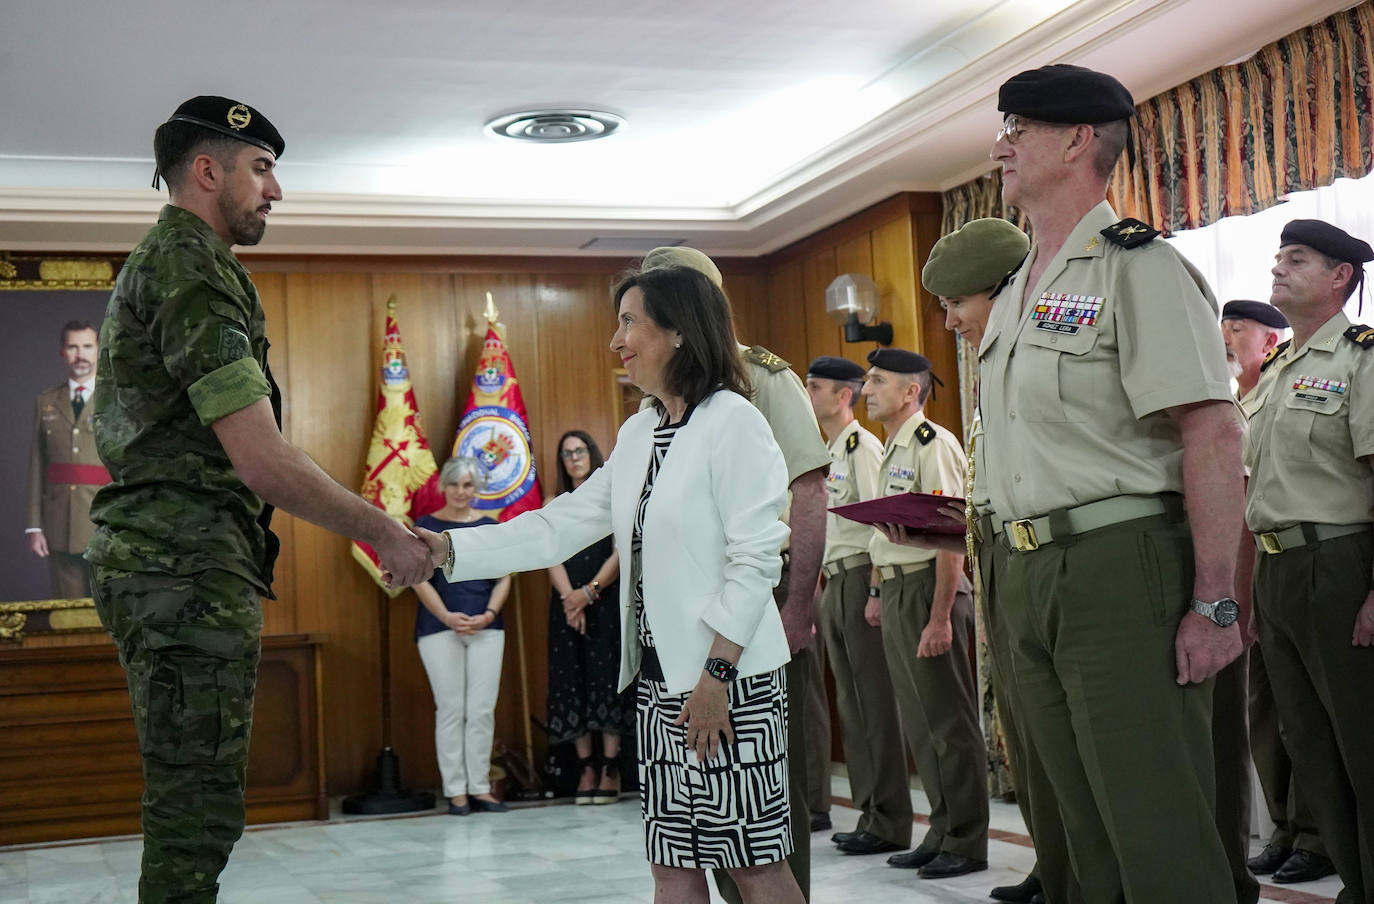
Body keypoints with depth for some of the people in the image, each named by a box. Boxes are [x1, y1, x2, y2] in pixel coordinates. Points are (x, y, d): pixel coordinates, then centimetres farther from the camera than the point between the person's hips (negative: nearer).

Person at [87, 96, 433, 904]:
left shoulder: (151, 264, 21)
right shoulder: (194, 269, -12)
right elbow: (262, 461, -20)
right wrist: (388, 535, -11)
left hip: (154, 558, 11)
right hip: (190, 567, -11)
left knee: (189, 807, 16)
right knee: (198, 811, -8)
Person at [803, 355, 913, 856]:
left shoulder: (863, 446, -10)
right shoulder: (831, 453, 18)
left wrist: (877, 590, -21)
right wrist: (824, 586, 18)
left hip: (862, 579, -10)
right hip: (835, 584, 10)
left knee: (877, 702, -6)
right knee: (851, 703, 12)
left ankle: (890, 822, -1)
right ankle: (869, 812, 20)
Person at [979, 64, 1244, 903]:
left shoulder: (1136, 267, -9)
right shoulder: (1017, 292, 17)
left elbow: (1214, 434, -17)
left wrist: (1215, 604, -21)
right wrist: (1015, 582, 17)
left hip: (1123, 568, -9)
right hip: (1030, 576, 9)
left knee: (1160, 828, -4)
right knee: (1089, 828, 15)